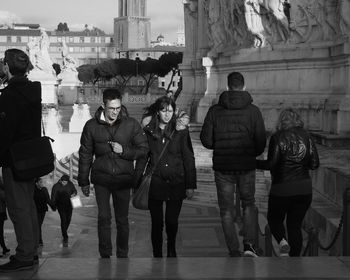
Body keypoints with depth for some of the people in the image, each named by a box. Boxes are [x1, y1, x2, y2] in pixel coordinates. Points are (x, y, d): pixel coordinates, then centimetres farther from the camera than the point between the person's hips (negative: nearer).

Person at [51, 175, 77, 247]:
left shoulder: (70, 184, -2)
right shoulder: (56, 186, -11)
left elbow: (75, 191, 12)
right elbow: (53, 197, -4)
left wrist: (74, 194, -11)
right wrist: (53, 206, -5)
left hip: (69, 204, 3)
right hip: (60, 205, -3)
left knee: (68, 219, 7)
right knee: (63, 219, -12)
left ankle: (64, 231, 37)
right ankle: (65, 237, -9)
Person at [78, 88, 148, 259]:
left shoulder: (131, 125, -3)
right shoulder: (92, 126, 0)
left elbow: (144, 149, 2)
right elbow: (85, 155, 8)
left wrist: (124, 151, -15)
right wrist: (83, 181, 11)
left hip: (123, 179, 0)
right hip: (101, 179, 0)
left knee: (122, 219, 6)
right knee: (104, 217, -3)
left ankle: (123, 255, 20)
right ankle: (105, 254, 9)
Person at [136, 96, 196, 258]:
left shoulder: (181, 130, -3)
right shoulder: (148, 130, 1)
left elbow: (188, 158, -1)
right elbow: (141, 157, 8)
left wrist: (190, 185, -4)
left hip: (176, 183, -1)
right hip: (155, 183, 1)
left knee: (172, 221, 6)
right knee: (157, 223, 4)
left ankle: (171, 250, 33)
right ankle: (157, 254, 20)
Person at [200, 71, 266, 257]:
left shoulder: (215, 110, -3)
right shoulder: (253, 110, -3)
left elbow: (206, 140, -4)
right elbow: (261, 142, -4)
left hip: (222, 166, 0)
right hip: (247, 166, 0)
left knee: (226, 211, 9)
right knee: (248, 205, 19)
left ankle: (234, 251, 8)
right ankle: (249, 244, 3)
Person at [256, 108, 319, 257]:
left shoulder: (277, 137, -9)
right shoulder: (306, 136, 4)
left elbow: (272, 164, -15)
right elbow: (315, 164, 3)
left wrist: (254, 163, 0)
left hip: (282, 190, -4)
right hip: (304, 189, 4)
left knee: (274, 219, 19)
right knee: (295, 225, 14)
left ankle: (283, 242, -9)